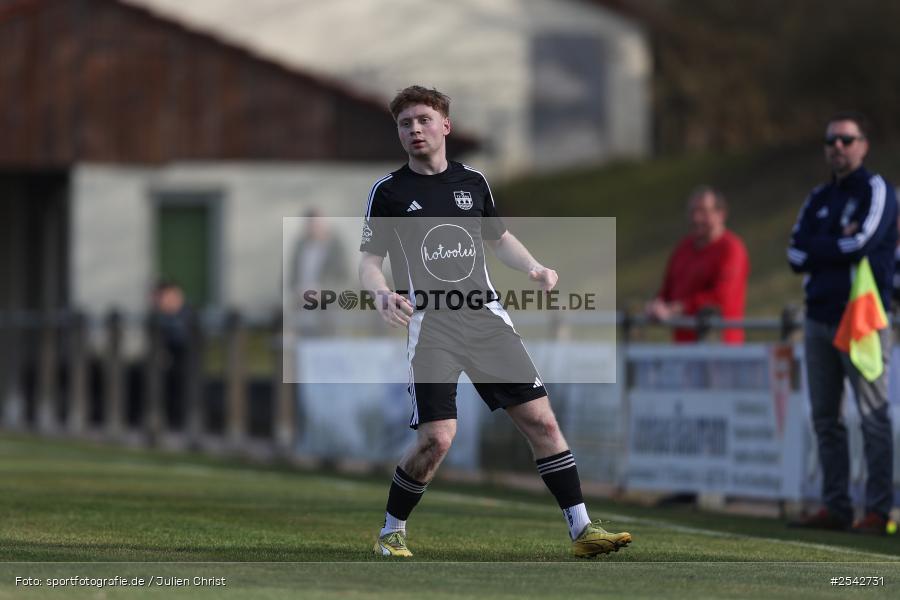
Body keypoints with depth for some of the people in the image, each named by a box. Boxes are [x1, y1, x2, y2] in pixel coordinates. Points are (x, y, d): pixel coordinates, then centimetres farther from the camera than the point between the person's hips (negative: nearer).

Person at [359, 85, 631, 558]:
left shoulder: (473, 182, 11)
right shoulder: (388, 191, 1)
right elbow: (369, 260, 2)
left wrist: (533, 267, 8)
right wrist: (381, 293, -20)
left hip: (485, 318, 4)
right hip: (430, 324, -4)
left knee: (540, 419, -3)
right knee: (436, 438, -16)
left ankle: (582, 529, 3)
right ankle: (391, 532, 6)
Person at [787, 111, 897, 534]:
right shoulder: (819, 199, 17)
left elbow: (860, 244, -16)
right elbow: (797, 255, 6)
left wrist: (819, 249, -1)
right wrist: (839, 245, -7)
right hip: (819, 320, 7)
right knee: (825, 419, 8)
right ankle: (835, 507, 13)